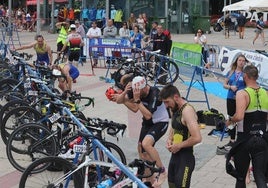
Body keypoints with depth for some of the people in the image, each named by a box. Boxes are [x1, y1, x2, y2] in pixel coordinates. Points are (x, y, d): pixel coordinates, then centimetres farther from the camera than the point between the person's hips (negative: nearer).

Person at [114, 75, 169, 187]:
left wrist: (137, 100, -37)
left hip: (160, 122, -7)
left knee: (146, 144, -30)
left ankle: (162, 171, -12)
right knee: (142, 152, 7)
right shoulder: (135, 91, -12)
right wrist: (125, 92, -26)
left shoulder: (154, 93, -30)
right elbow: (119, 101, -8)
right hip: (147, 123, 7)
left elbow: (148, 115, -34)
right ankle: (151, 181, 24)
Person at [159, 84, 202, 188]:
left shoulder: (187, 110, -21)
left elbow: (197, 138, -30)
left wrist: (179, 146, -17)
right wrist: (169, 139, 5)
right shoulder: (175, 109, 8)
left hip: (185, 158, -10)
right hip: (175, 155, 10)